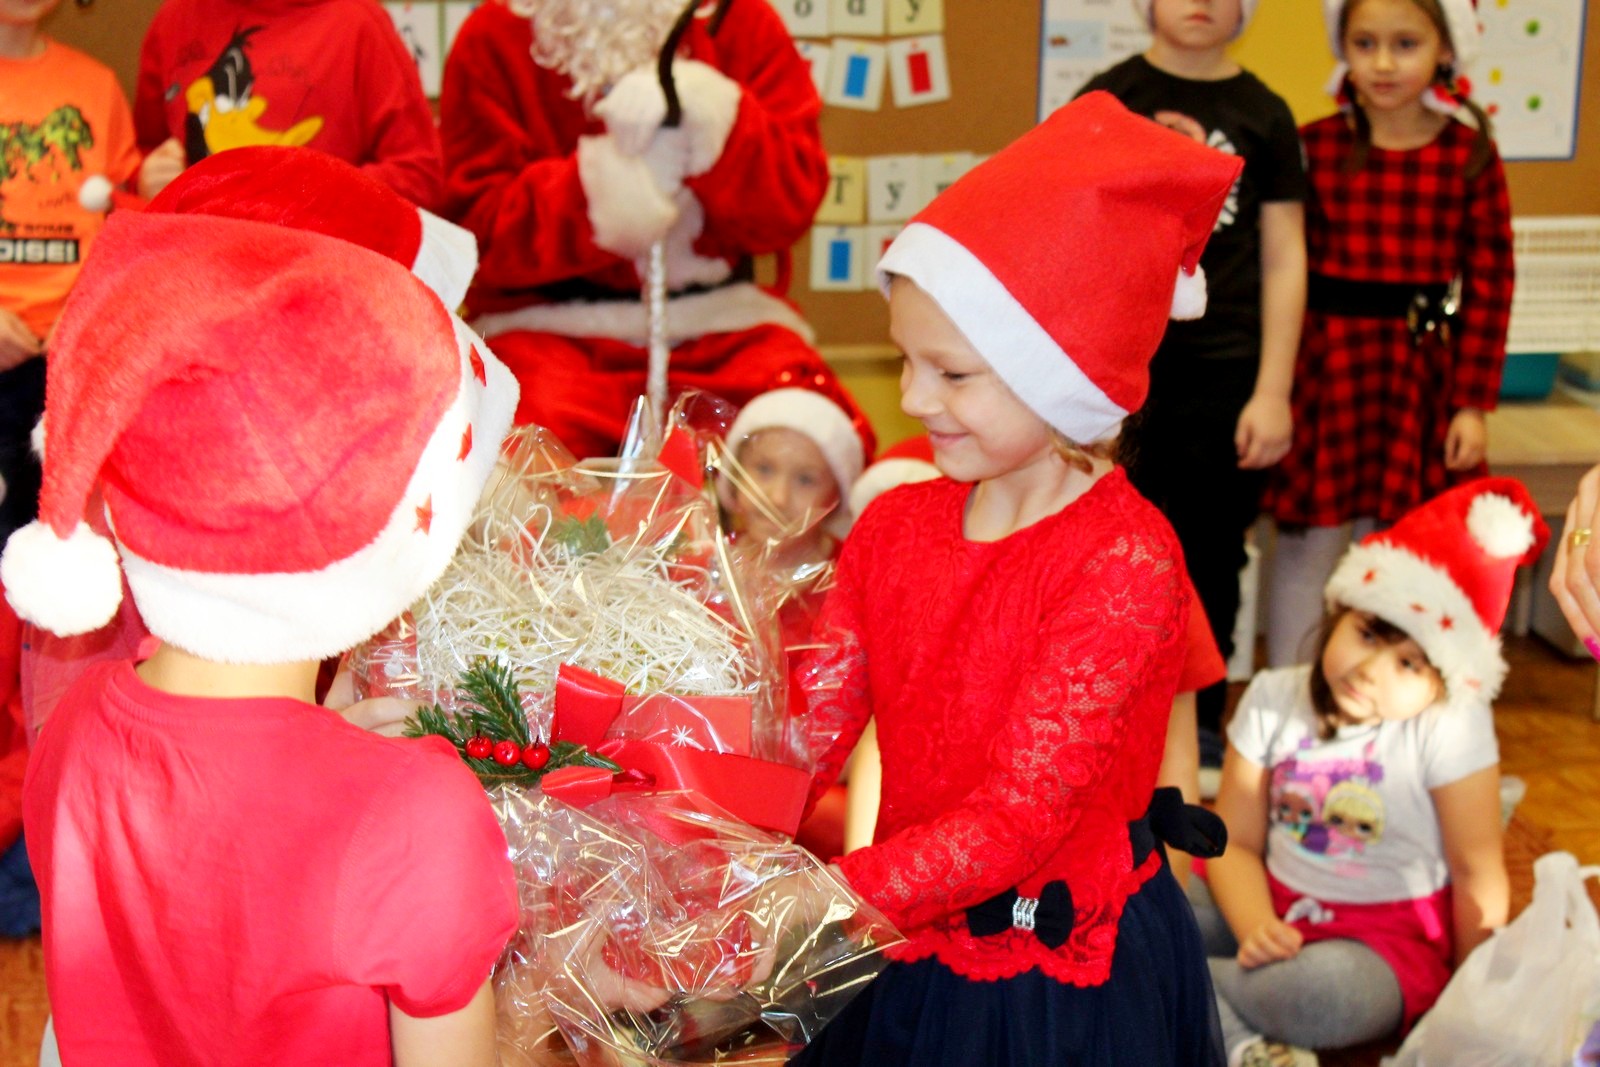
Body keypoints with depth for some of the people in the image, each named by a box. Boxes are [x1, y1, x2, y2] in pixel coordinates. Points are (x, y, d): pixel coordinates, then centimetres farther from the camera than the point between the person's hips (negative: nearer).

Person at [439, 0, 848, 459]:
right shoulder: (494, 38, 4)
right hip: (552, 324, -1)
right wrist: (601, 184, -19)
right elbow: (481, 233, -3)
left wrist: (708, 111, -18)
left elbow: (791, 207, -1)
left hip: (720, 321, 2)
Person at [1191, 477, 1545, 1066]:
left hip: (1386, 938, -4)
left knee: (1320, 990, -38)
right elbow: (1236, 844, -3)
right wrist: (1256, 929, -22)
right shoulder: (1273, 699, -3)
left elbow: (1477, 876, -10)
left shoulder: (1451, 728, -15)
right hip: (1272, 910, 4)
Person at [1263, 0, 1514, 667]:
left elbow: (1490, 283, 0)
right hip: (1325, 361, 0)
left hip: (1421, 368, 0)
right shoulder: (1315, 145, -1)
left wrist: (1473, 403, -3)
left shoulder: (1469, 153, -2)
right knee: (1307, 542, 5)